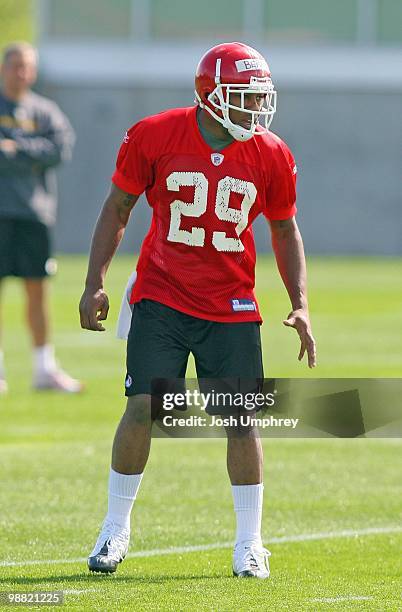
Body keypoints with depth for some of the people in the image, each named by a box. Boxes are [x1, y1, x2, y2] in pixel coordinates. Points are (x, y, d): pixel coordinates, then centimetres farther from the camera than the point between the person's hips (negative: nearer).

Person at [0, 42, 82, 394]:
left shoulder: (45, 112, 11)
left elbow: (62, 148, -5)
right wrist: (31, 158, -11)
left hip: (35, 210, 3)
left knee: (37, 290, 7)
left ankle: (45, 368, 13)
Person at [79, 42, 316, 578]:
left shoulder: (271, 158, -4)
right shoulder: (155, 137, -9)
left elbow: (285, 232, 10)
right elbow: (118, 209, 2)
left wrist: (300, 306, 3)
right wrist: (95, 284, -3)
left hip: (231, 307, 2)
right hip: (161, 298, -1)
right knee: (143, 408, -10)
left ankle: (249, 544, 11)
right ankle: (116, 528, 8)